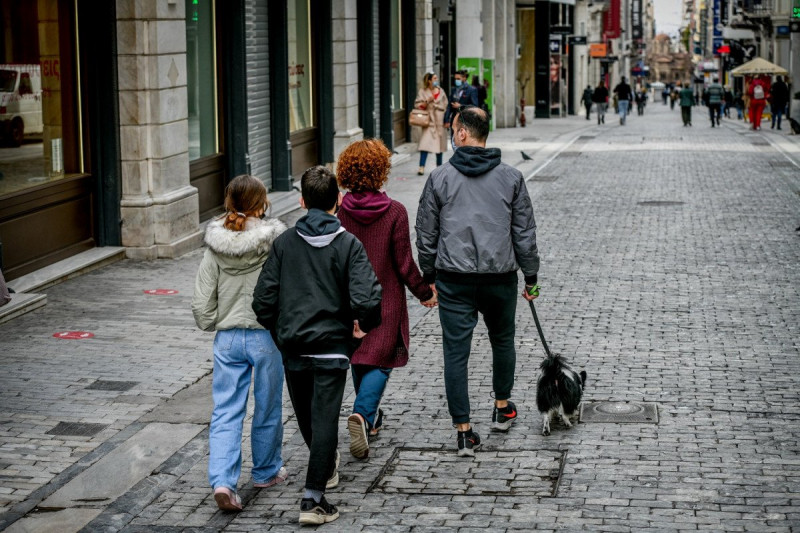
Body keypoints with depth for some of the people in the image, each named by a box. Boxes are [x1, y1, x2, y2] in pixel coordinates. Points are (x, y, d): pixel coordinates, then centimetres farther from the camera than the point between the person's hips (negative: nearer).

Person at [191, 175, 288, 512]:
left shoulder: (216, 245, -3)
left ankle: (222, 481, -9)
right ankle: (266, 472, 31)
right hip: (268, 335, -2)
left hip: (228, 338, 2)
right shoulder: (275, 240, -12)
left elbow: (202, 303, 0)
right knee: (267, 409, 15)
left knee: (225, 412, 5)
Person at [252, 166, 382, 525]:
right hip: (332, 347, -3)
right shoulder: (348, 244, -9)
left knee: (306, 418, 21)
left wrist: (279, 333, 13)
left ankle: (326, 466, 45)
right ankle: (313, 499, -6)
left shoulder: (284, 242, -1)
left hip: (292, 348, 3)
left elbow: (263, 299, -2)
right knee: (324, 420, -2)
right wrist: (364, 326, 1)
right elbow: (366, 298, -19)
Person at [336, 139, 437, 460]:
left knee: (358, 358, 20)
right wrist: (424, 293, 3)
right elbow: (404, 264, -12)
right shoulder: (394, 212, -15)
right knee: (380, 361, 4)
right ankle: (362, 414, -19)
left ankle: (370, 417, 34)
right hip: (386, 301, -3)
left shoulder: (339, 212, -8)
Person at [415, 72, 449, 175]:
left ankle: (439, 166, 22)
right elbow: (417, 105, 0)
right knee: (425, 143, -15)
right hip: (429, 120, -4)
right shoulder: (423, 92, 1)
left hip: (440, 121, 4)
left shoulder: (441, 91, 10)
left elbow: (446, 105, 14)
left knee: (440, 143, 9)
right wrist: (427, 102, -16)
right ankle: (421, 167, -18)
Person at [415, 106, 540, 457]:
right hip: (500, 278, 2)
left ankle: (464, 431, -1)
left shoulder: (440, 178, -3)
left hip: (453, 280, -2)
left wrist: (429, 277, 14)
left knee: (456, 352, 2)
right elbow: (525, 233, 3)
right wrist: (531, 277, 12)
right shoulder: (511, 177, 0)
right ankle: (502, 409, 38)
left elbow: (426, 234, 2)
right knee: (502, 340, 24)